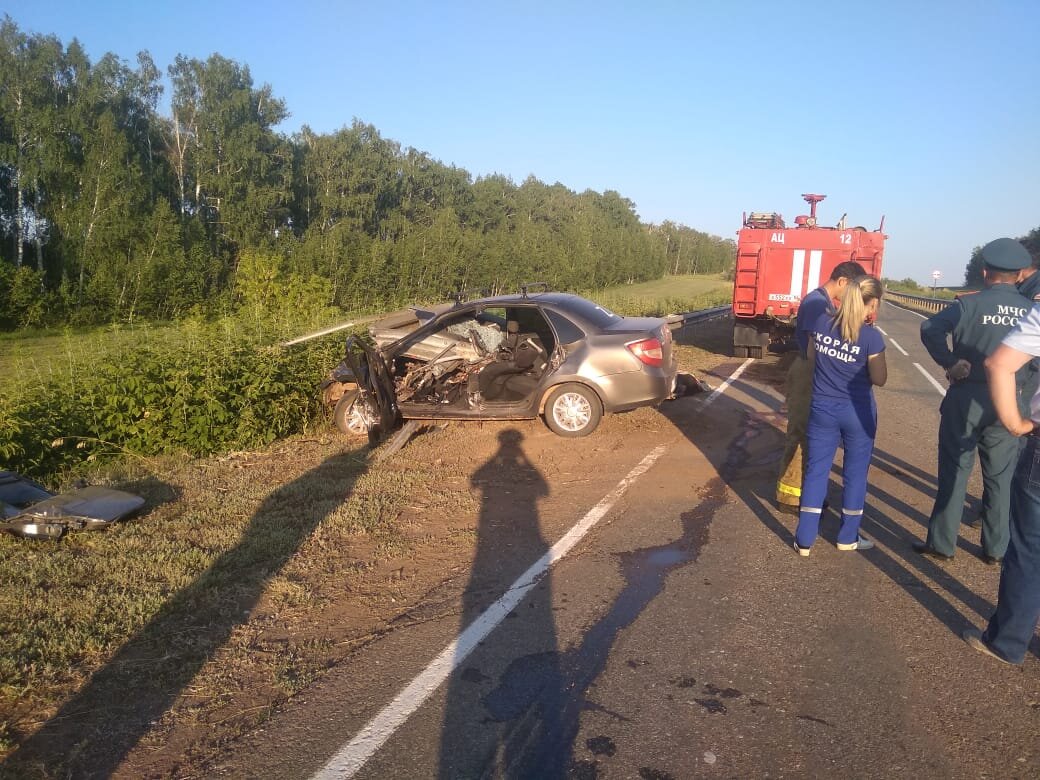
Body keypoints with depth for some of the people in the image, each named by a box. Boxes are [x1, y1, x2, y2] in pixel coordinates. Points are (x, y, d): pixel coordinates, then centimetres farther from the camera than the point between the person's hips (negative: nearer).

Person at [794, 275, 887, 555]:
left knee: (816, 470, 9)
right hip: (858, 412, -3)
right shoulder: (871, 336, -16)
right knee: (855, 473, 14)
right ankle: (848, 537, 27)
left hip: (822, 408, 3)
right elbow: (879, 379, -5)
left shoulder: (821, 322, -5)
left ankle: (805, 540, 11)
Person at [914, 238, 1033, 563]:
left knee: (954, 471, 5)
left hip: (968, 397, -3)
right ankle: (995, 549, 21)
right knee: (1000, 477, 12)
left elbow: (930, 328, -20)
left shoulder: (970, 303, -8)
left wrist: (950, 362, -13)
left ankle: (941, 544, 11)